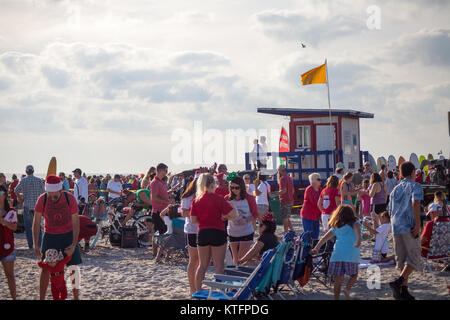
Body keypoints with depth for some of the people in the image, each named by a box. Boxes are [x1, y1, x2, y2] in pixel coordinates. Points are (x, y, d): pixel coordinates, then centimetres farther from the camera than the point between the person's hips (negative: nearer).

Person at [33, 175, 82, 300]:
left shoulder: (70, 198, -19)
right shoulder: (42, 199, -17)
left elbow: (76, 222, -14)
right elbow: (36, 222, -9)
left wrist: (74, 244, -20)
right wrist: (36, 245, -14)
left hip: (68, 235, 0)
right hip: (50, 236, 1)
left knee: (73, 266, -2)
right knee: (45, 268, 1)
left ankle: (76, 296, 13)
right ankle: (42, 298, 10)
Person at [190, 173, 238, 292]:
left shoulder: (196, 200, 1)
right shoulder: (218, 199, -11)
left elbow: (193, 219, 3)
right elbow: (233, 215, -15)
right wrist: (222, 217, 5)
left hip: (202, 233, 4)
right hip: (217, 233, -4)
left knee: (202, 265, 15)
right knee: (219, 265, 3)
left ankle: (198, 291, 19)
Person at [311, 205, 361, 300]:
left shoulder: (335, 227, 18)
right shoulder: (354, 224, 9)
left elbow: (324, 238, 16)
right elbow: (357, 229, -14)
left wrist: (316, 248, 20)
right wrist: (359, 240, -30)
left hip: (337, 254, 3)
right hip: (351, 256, -3)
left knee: (338, 279, 9)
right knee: (354, 275, 14)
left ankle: (336, 298, 9)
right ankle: (347, 289, -9)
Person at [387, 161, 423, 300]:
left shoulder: (395, 189, 19)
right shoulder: (415, 186, 0)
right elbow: (415, 204, -19)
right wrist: (418, 225, -19)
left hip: (395, 227, 6)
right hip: (408, 227, -6)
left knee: (402, 259, 12)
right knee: (414, 258, -3)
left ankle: (404, 290, 10)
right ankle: (398, 282, -21)